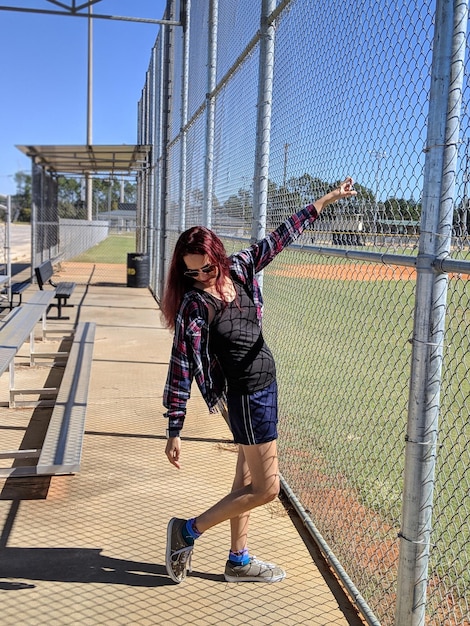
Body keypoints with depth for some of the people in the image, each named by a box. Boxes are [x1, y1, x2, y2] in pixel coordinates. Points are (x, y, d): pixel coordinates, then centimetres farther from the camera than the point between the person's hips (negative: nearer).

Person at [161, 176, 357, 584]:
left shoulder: (239, 269, -3)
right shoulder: (193, 306, -21)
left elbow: (280, 238, 9)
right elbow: (181, 368, -20)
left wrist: (326, 200, 13)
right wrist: (174, 431, -21)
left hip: (264, 386, 8)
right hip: (247, 394, -8)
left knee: (247, 480, 17)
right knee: (266, 489, -1)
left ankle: (239, 561, 32)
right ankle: (187, 530, 12)